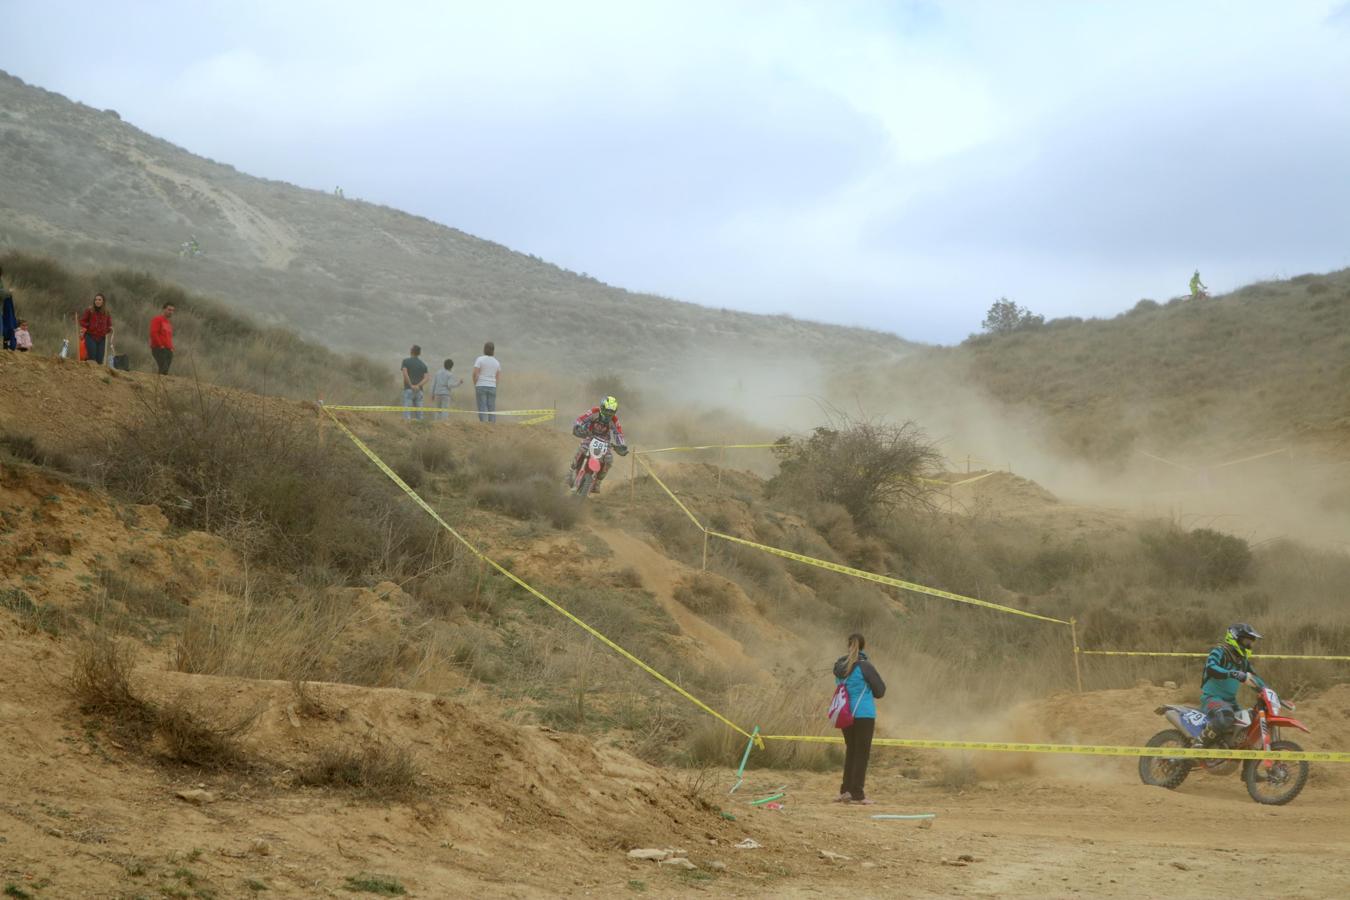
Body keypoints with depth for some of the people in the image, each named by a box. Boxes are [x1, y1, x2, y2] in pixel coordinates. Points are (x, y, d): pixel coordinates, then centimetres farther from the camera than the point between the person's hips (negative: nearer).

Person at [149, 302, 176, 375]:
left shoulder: (169, 322, 24)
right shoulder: (157, 319, -3)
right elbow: (153, 333, -12)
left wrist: (171, 347, 16)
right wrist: (160, 345, -14)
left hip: (168, 350, 8)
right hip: (159, 350, -8)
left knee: (165, 371, 2)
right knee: (163, 369, -20)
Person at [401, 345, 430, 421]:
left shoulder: (406, 361, 1)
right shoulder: (423, 365, 13)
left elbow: (405, 374, -14)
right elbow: (425, 379, 0)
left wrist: (411, 385, -11)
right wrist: (418, 385, -11)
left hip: (408, 390, -4)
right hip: (419, 391, 4)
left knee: (407, 412, -9)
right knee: (419, 415, 5)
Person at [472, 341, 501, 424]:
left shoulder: (479, 359, -5)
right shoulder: (496, 362, 9)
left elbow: (475, 374, -12)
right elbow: (498, 379, 9)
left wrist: (475, 386, 2)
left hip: (481, 387, -4)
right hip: (492, 388, 4)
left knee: (482, 410, -7)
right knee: (491, 410, 4)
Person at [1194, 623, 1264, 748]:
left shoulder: (1243, 659, 16)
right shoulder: (1220, 651, -12)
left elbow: (1253, 679, 25)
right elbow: (1210, 669, -32)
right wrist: (1234, 674, -44)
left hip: (1230, 700, 9)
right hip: (1212, 698, -9)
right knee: (1225, 716, -39)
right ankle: (1200, 742, -26)